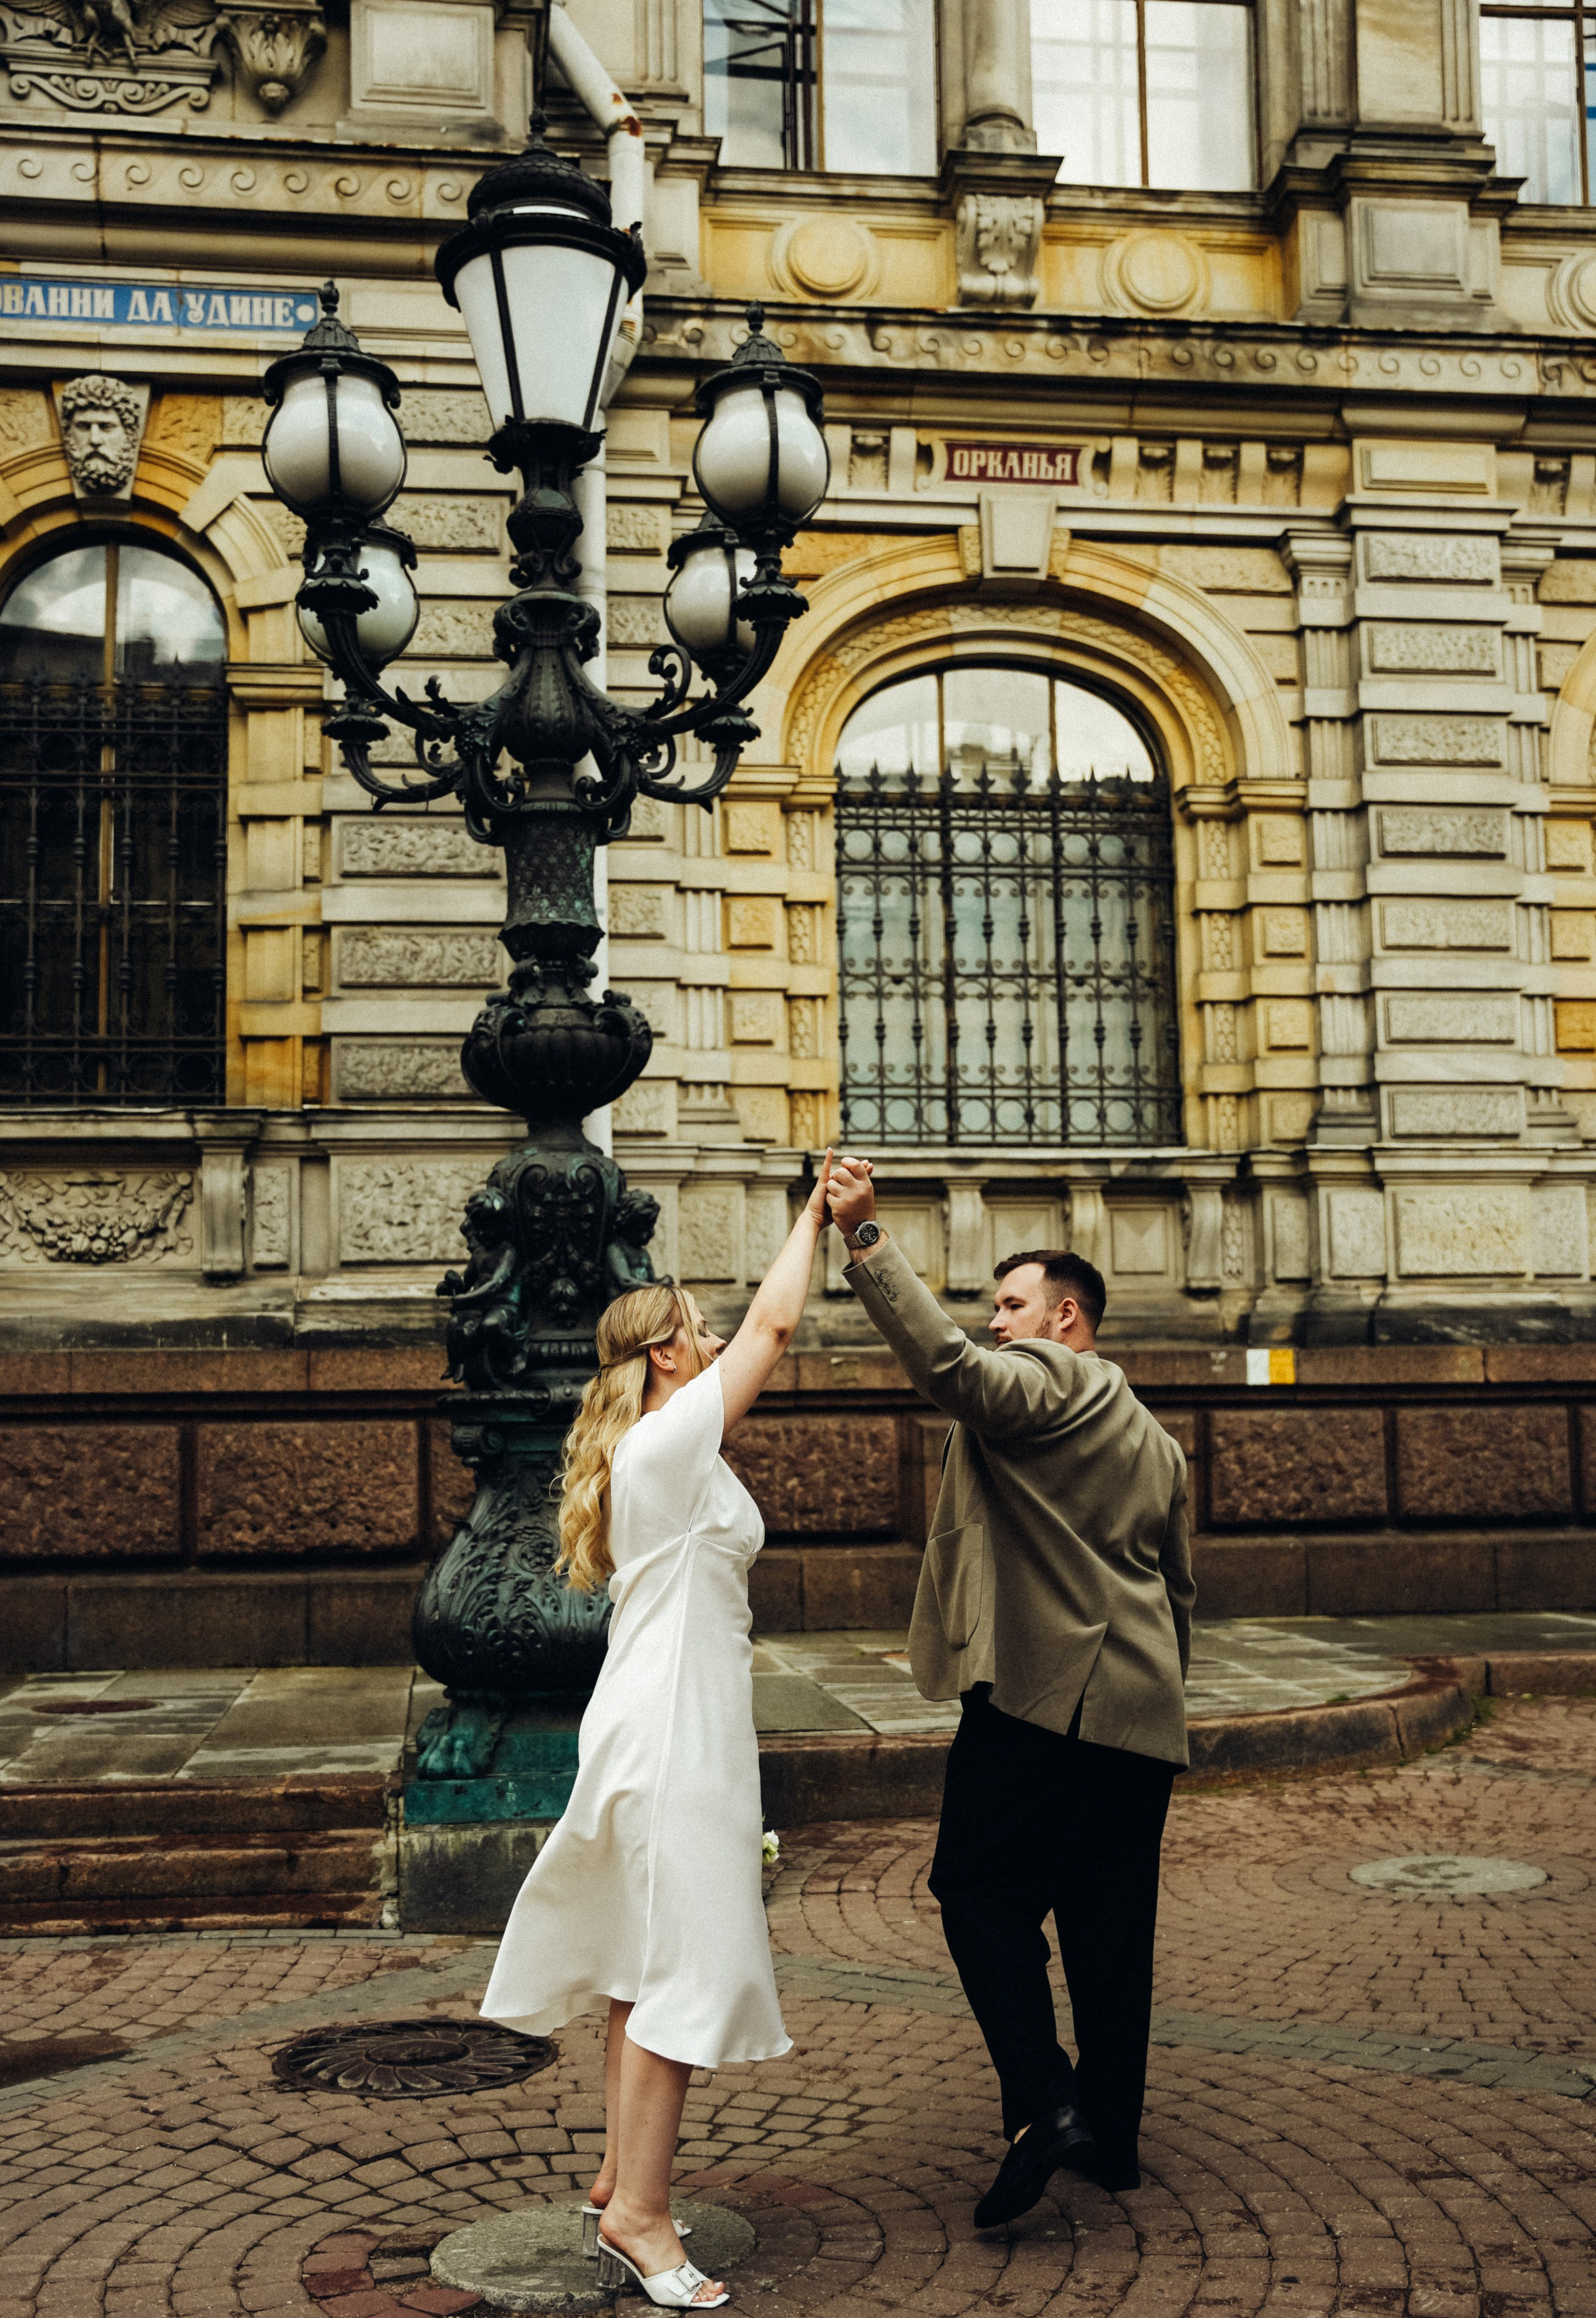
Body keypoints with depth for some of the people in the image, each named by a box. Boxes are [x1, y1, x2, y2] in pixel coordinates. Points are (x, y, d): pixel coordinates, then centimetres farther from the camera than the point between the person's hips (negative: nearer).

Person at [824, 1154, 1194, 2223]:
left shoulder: (1044, 1382, -6)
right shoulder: (1157, 1440, 22)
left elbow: (947, 1363, -27)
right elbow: (1179, 1590, 26)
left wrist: (866, 1238, -29)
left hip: (1042, 1698, -8)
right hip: (1142, 1714, 8)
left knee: (984, 1893, -2)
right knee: (1111, 1924, 13)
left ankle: (1045, 2104, -11)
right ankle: (1114, 2136, 20)